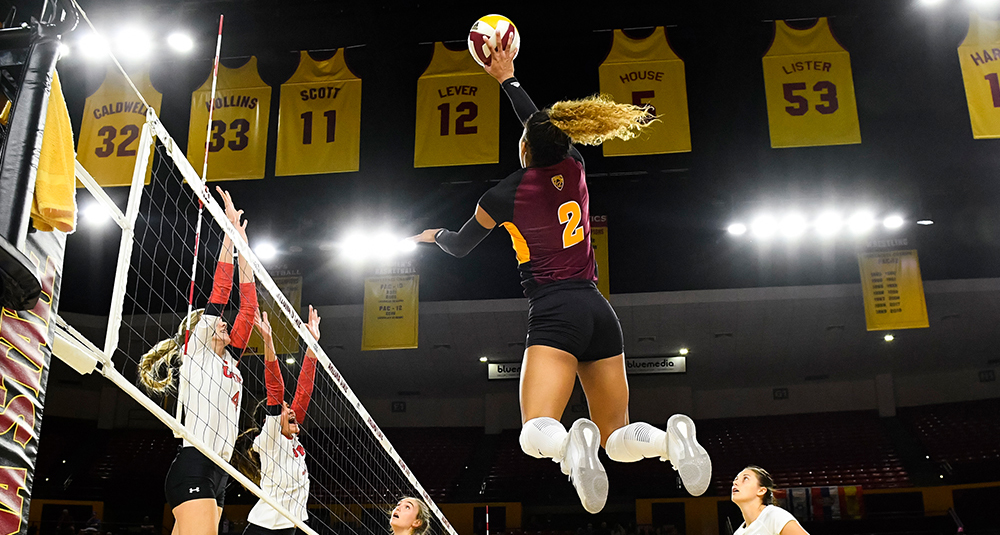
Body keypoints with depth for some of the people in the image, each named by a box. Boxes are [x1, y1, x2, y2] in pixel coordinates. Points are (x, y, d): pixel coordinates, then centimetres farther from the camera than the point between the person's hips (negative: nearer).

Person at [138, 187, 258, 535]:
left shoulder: (229, 360, 23)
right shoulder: (196, 350, 5)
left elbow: (247, 307, 23)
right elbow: (220, 291, 0)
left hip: (217, 474, 8)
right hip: (193, 469, -8)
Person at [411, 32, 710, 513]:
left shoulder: (506, 194, -3)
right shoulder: (573, 167, 8)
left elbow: (460, 246, 15)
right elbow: (544, 127, 30)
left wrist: (434, 234, 38)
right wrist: (507, 80, 41)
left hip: (554, 313, -5)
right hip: (598, 309, 5)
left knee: (535, 434, -9)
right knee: (616, 437, 10)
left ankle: (573, 442, -44)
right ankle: (672, 438, -23)